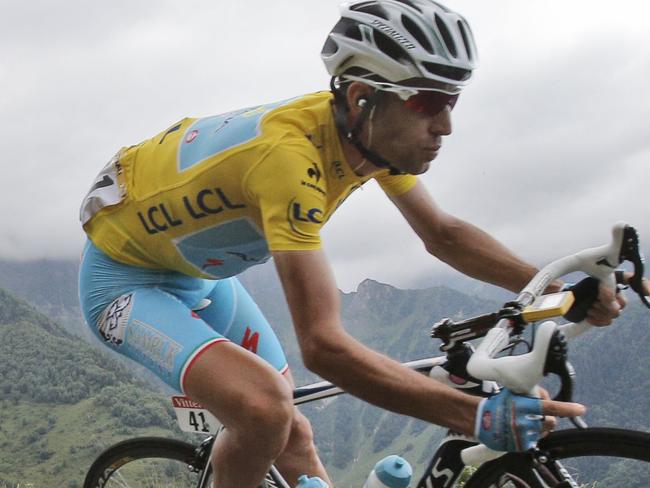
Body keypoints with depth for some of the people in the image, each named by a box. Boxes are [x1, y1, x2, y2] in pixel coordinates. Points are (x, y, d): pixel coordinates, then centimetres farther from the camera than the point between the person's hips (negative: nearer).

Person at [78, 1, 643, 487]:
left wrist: (552, 286, -13)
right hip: (124, 276, -8)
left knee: (294, 439, 5)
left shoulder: (377, 133, -13)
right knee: (265, 408, -31)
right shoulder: (291, 155, -39)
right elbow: (323, 345, -42)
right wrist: (474, 415, -46)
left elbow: (442, 233, 0)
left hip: (199, 274, 8)